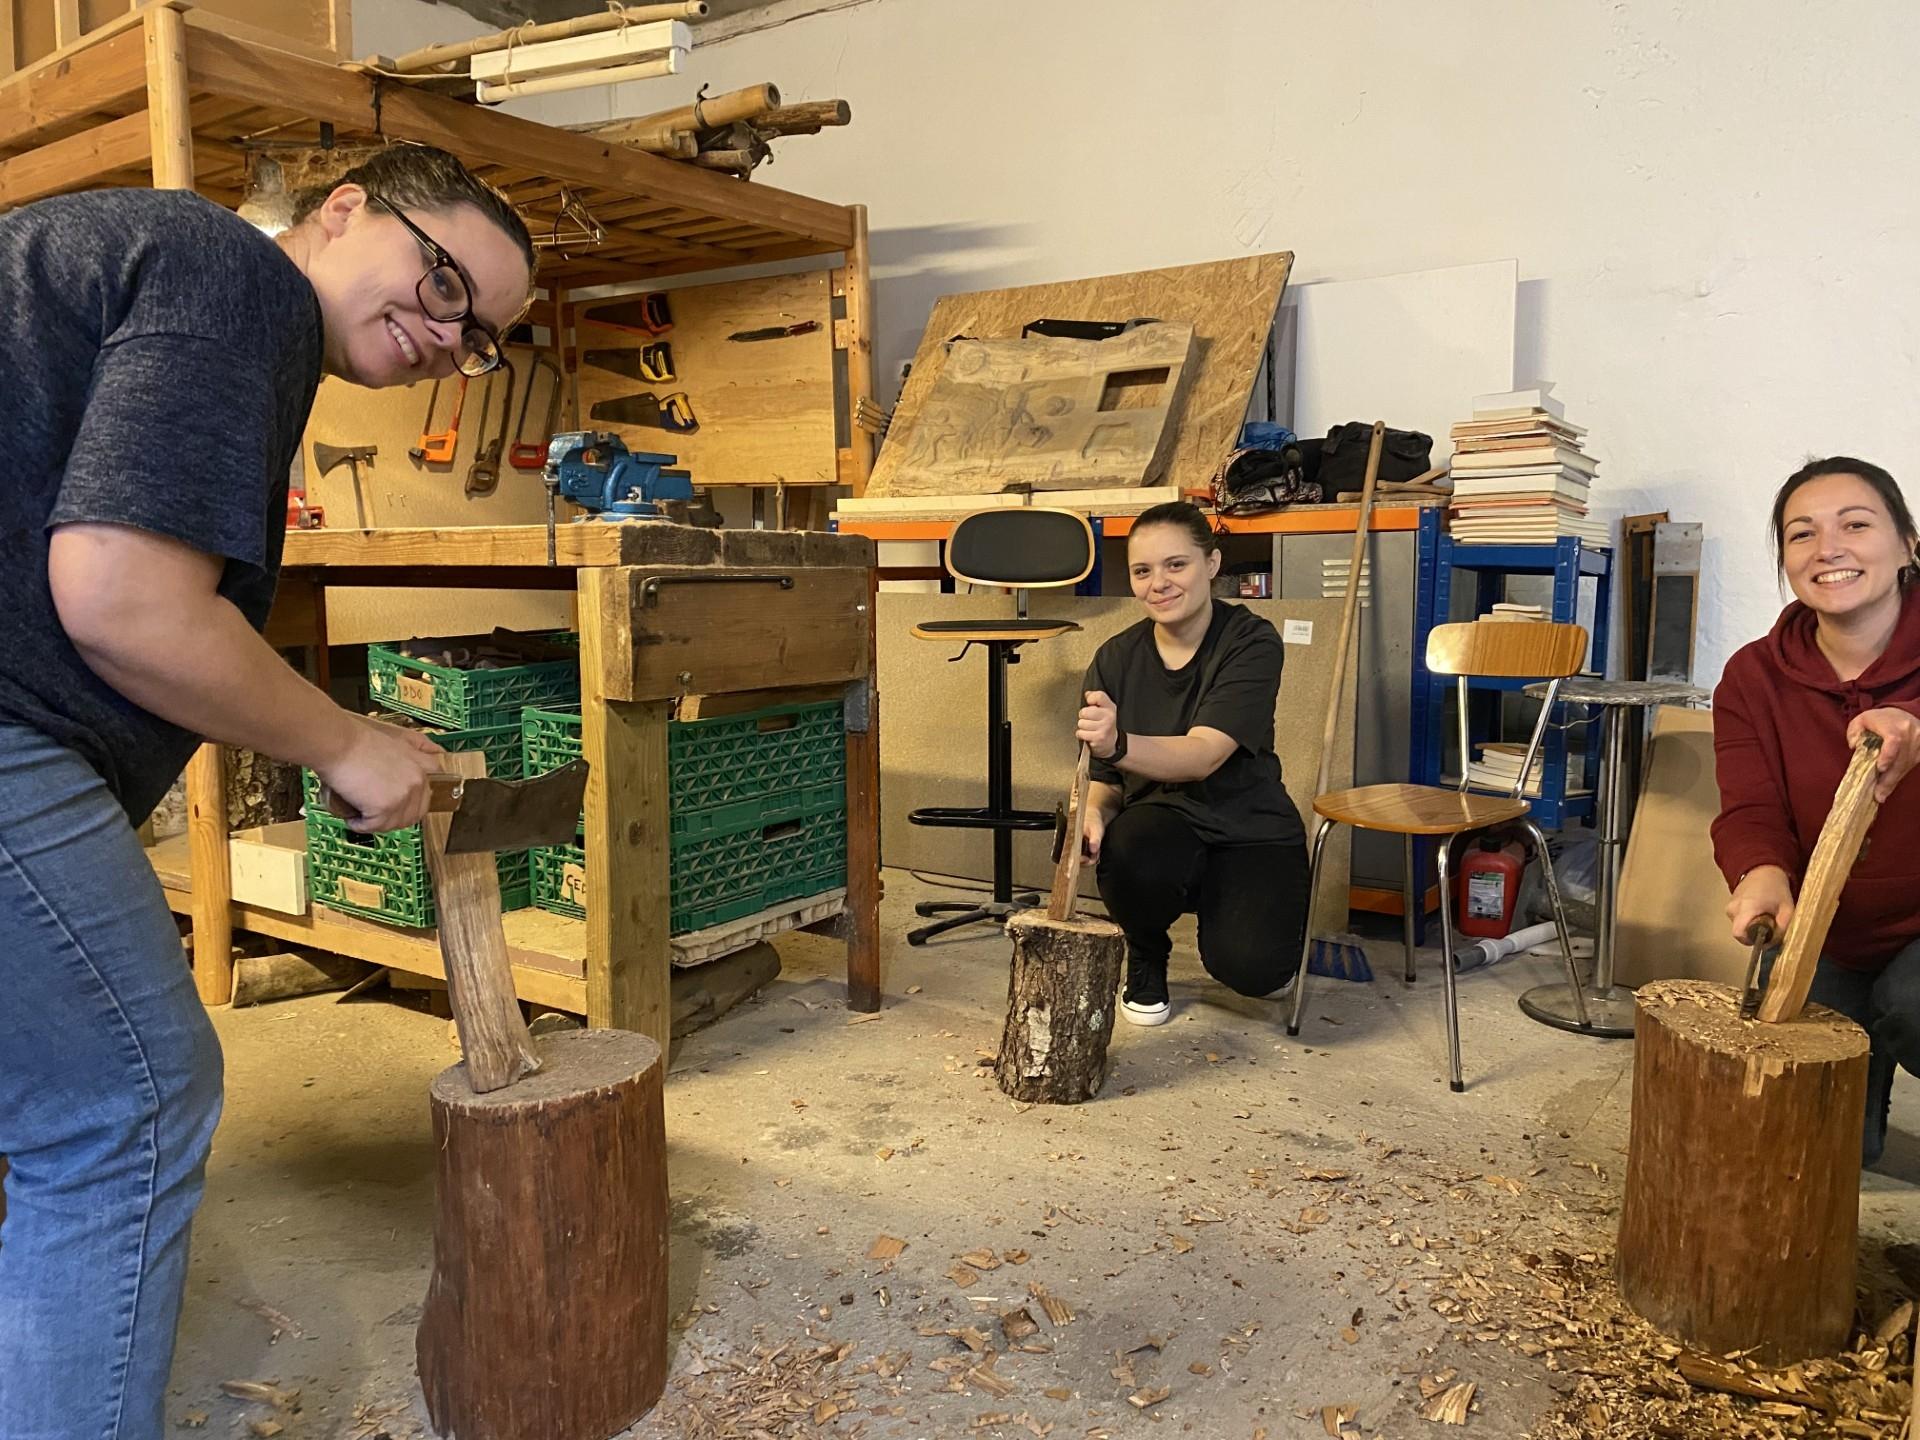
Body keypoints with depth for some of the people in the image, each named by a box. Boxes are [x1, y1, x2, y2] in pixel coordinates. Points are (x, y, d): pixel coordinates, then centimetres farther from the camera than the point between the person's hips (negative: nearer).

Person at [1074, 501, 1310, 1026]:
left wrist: (1117, 745, -50)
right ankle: (1145, 961, 2)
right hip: (1162, 818, 2)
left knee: (1251, 967, -26)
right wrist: (1093, 812, -25)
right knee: (1131, 855, -34)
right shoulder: (1116, 658, -4)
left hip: (1248, 829, -2)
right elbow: (1105, 779, 0)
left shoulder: (1253, 644, -15)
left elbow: (1202, 756, -30)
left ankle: (1217, 911, 14)